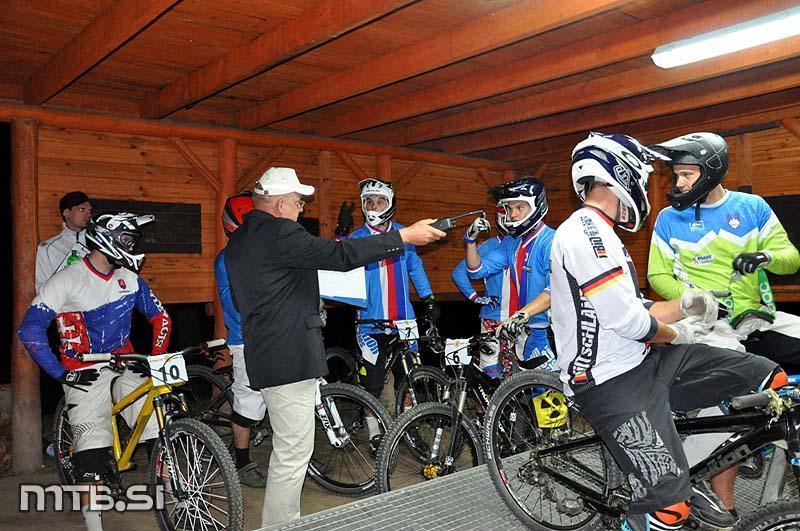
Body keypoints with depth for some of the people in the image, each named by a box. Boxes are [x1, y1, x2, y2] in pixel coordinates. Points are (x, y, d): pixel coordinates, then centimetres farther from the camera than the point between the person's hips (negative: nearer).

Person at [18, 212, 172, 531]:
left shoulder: (130, 279, 3)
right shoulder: (68, 280, -11)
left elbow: (160, 316, 12)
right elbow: (30, 329, -13)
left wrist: (158, 357, 3)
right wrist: (60, 373, -14)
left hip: (124, 367, 4)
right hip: (85, 374, -3)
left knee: (160, 426, -11)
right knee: (93, 449, -12)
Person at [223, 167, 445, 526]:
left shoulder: (238, 240, 15)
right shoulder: (279, 233, -17)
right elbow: (340, 254, -22)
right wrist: (404, 236, -17)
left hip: (266, 355, 11)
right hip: (289, 357, -11)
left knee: (289, 448, 22)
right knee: (294, 453, -2)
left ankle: (284, 520, 35)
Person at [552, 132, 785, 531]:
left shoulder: (596, 232, 17)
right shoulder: (586, 231, -18)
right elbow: (626, 320, -22)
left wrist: (682, 306, 1)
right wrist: (676, 334, -3)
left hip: (644, 362, 10)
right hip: (613, 384, -10)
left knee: (771, 379, 4)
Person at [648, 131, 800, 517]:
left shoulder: (752, 207, 6)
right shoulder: (669, 218, 1)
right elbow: (658, 276, 4)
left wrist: (766, 257, -19)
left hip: (761, 319, 3)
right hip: (711, 326, -3)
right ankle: (723, 506, 0)